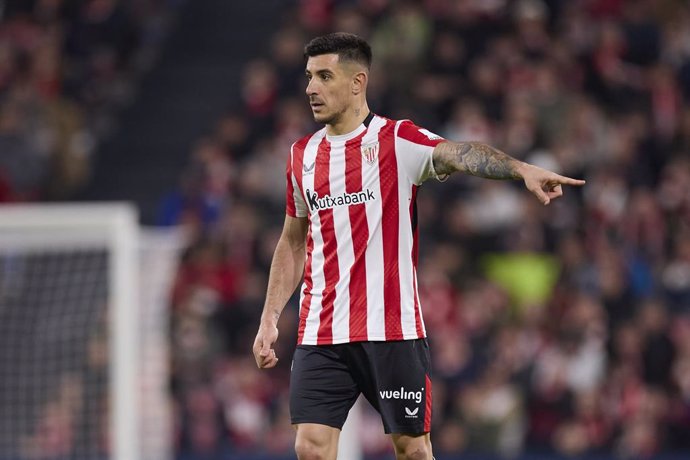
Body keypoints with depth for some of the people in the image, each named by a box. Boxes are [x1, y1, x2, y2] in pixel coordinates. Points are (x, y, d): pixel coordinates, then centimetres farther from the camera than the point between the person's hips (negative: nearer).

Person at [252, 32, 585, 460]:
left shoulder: (398, 140, -4)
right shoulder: (303, 155, 12)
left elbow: (458, 153, -24)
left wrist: (523, 169, -42)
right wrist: (270, 320, 15)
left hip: (393, 331, -4)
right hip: (320, 335, 4)